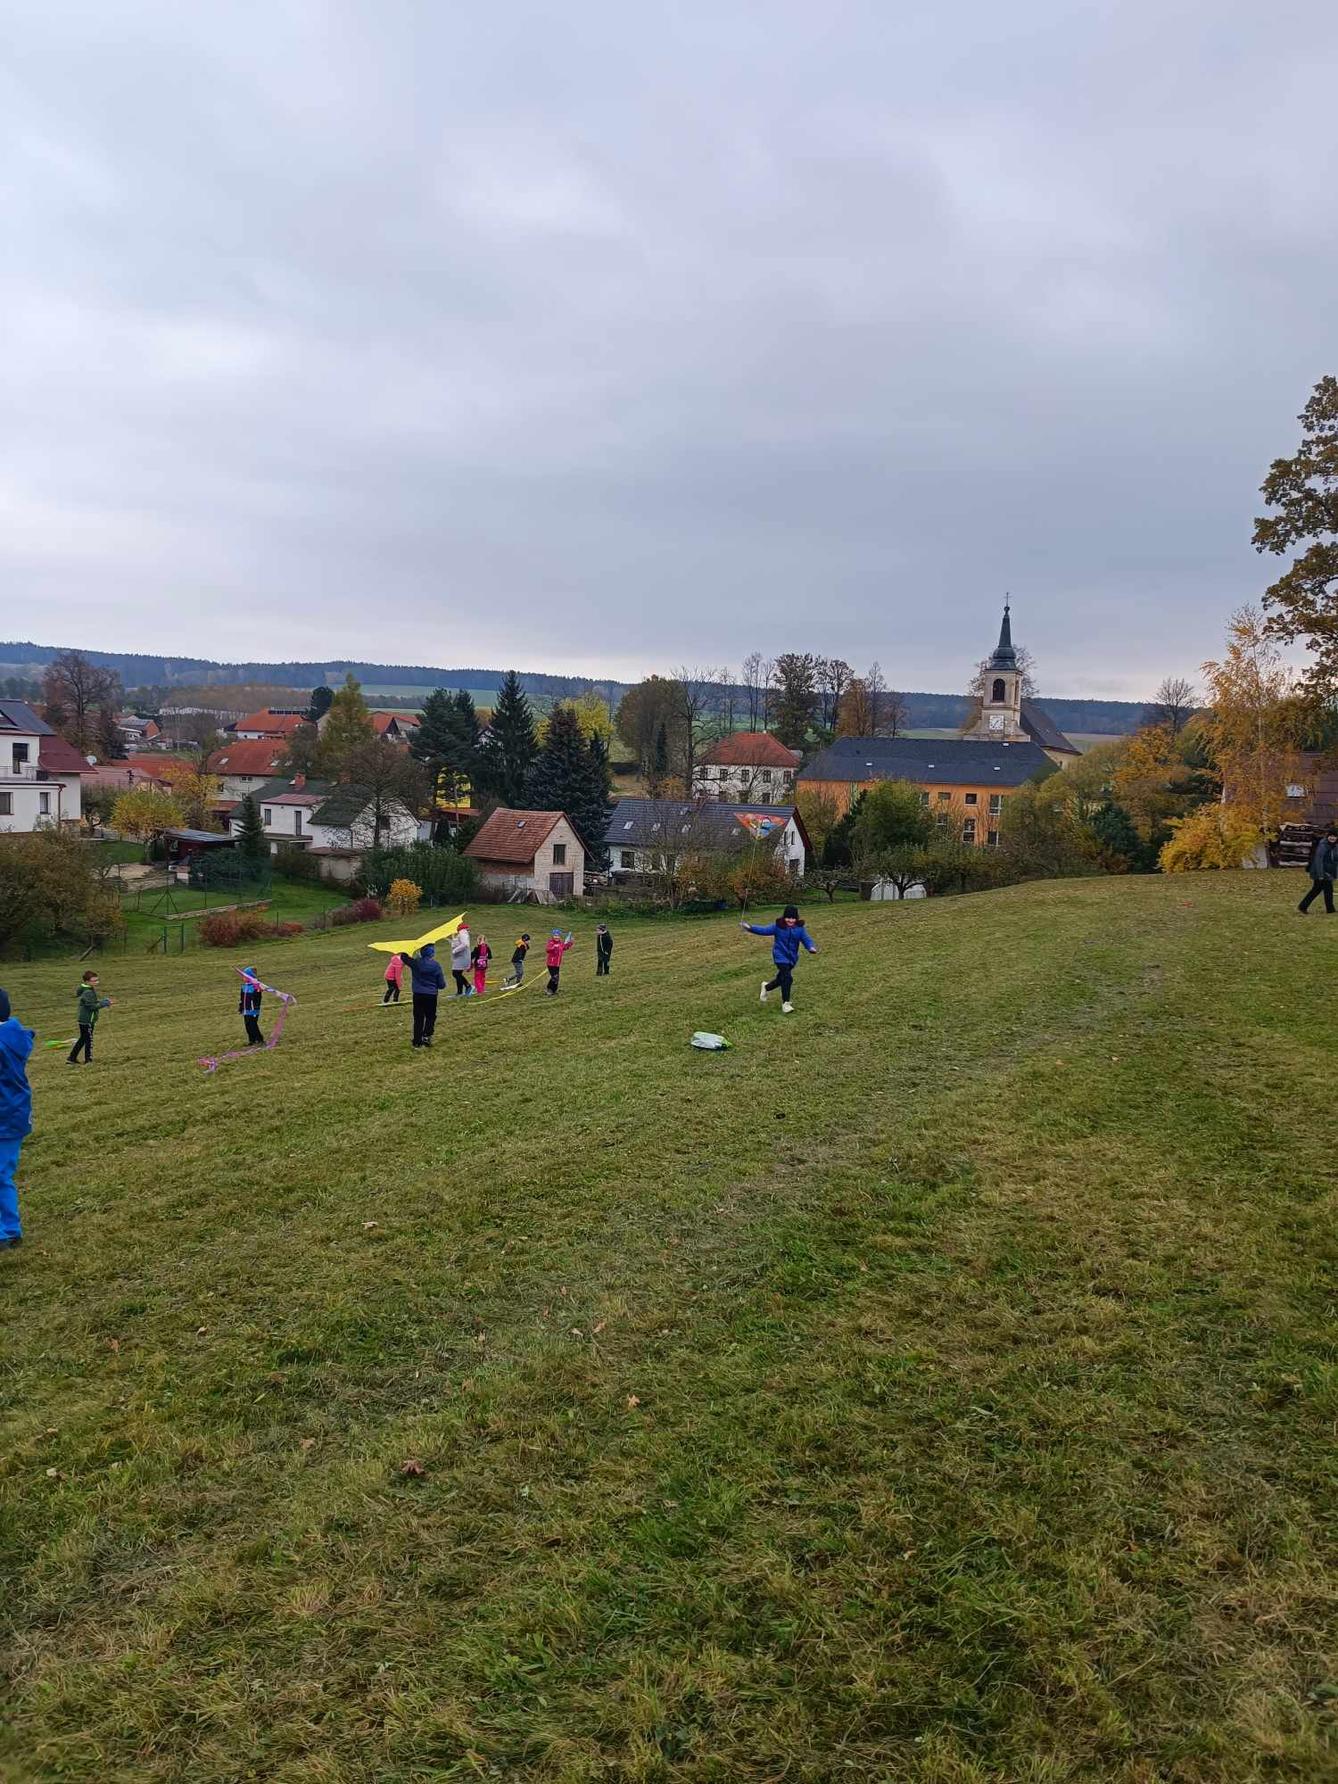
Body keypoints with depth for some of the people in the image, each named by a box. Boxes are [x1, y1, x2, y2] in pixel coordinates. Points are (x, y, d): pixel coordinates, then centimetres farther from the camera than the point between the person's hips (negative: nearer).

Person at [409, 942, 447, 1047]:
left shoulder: (415, 963, -5)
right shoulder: (436, 965, -9)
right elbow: (441, 984, -5)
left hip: (418, 995, 2)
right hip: (431, 995, -2)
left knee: (418, 1018, 9)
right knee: (430, 1017, 14)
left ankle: (417, 1041, 9)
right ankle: (426, 1036, -4)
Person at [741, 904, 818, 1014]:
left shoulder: (800, 928, -2)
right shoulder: (778, 926, -8)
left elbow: (806, 939, -7)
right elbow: (764, 929, -9)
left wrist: (811, 947, -29)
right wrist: (750, 927, -21)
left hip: (792, 958, 4)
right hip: (781, 956, -4)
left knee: (782, 979, 16)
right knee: (787, 978, -16)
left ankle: (766, 987, 46)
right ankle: (785, 1003, -5)